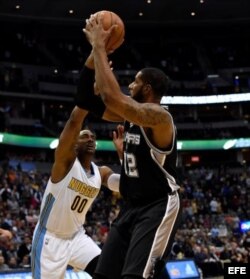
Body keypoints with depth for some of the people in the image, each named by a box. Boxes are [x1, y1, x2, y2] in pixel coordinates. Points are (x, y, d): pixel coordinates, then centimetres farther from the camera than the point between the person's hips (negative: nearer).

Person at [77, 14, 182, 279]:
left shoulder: (159, 116, -18)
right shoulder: (133, 113, 10)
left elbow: (112, 97, -32)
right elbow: (91, 103, 13)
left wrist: (99, 47, -23)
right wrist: (96, 51, 2)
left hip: (158, 207, -10)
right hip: (131, 207, 10)